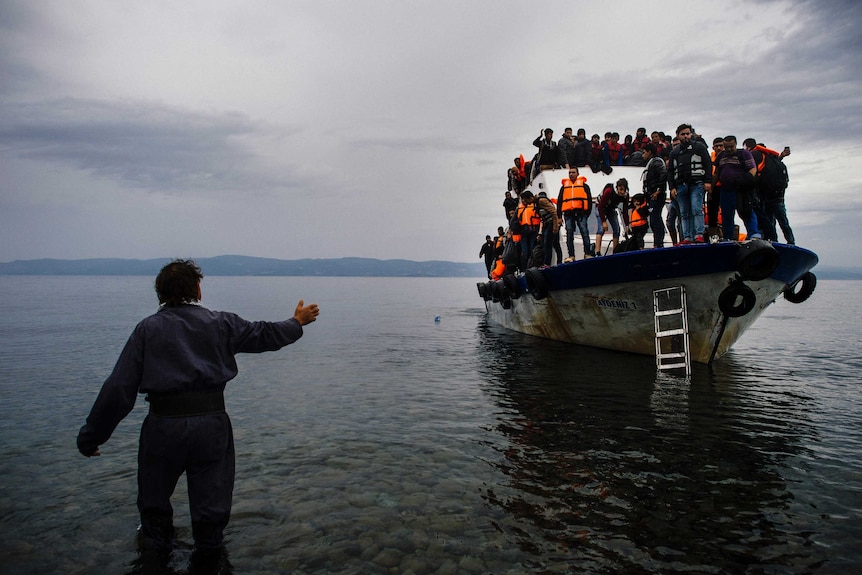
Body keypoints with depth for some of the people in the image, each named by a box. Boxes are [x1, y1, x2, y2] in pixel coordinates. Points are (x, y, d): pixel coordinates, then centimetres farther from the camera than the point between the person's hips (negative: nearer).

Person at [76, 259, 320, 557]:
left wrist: (92, 435, 4)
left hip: (164, 424, 0)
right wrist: (297, 322, 30)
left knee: (155, 493, 24)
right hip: (211, 421, 0)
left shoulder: (147, 328, 1)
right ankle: (210, 548, 31)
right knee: (211, 494, 16)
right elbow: (264, 334, 13)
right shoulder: (219, 322, 2)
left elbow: (119, 387, -3)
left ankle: (156, 541, 44)